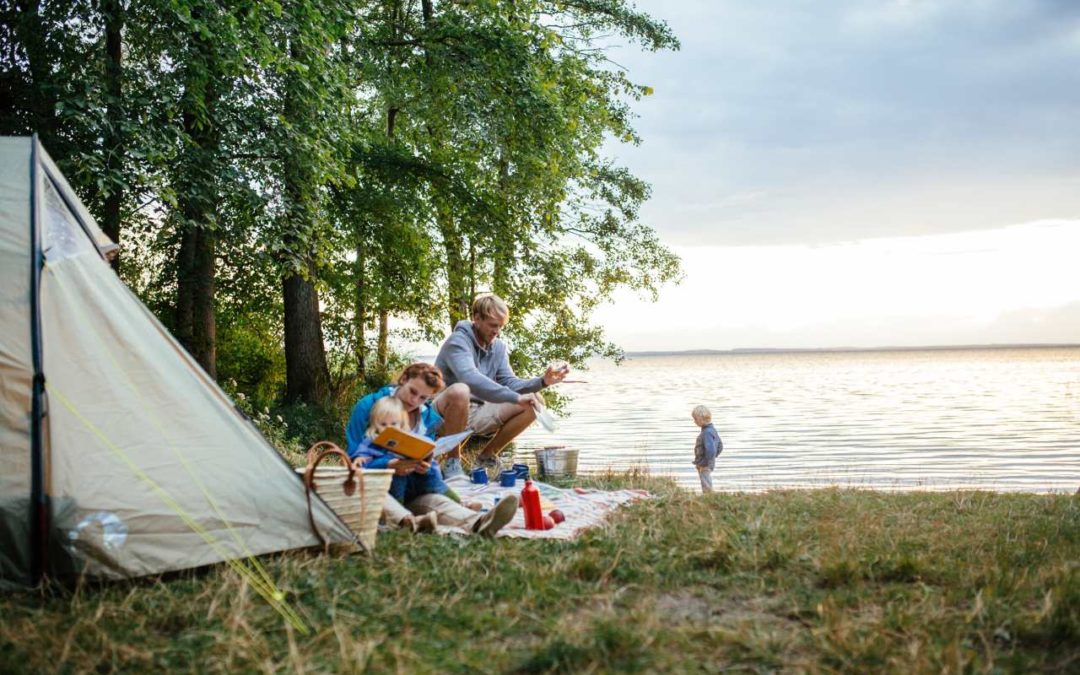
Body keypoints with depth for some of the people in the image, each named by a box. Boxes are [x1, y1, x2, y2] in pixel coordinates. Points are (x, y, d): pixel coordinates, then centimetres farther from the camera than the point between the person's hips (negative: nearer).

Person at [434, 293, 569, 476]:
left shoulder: (498, 347, 6)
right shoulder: (458, 341, -19)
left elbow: (510, 384, 2)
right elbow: (471, 379, -36)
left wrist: (542, 381, -16)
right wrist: (515, 398, -41)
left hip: (477, 414, 7)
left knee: (534, 400, -4)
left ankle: (487, 455, 6)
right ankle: (451, 457, -19)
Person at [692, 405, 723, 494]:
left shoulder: (707, 433, -24)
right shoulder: (712, 429, 8)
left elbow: (710, 450, -32)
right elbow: (720, 446, 18)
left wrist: (705, 462, -21)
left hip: (704, 466, -10)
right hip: (710, 464, 10)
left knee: (707, 490, -3)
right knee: (707, 488, 19)